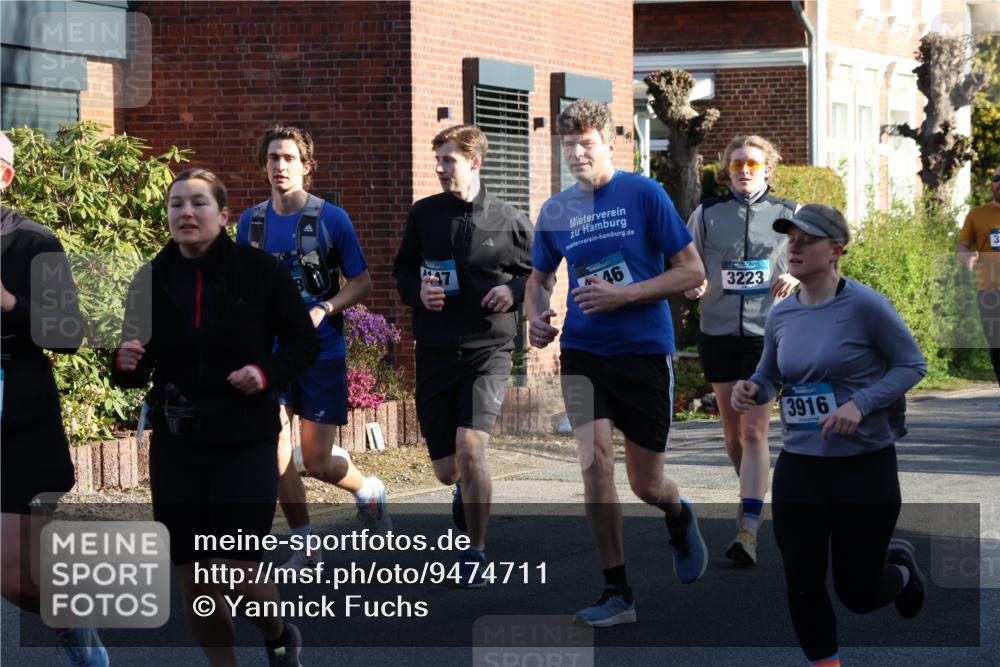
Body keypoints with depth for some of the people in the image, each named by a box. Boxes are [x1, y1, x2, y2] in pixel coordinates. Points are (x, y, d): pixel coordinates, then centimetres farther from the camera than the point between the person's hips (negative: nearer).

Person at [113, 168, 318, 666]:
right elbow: (137, 372, 8)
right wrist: (125, 365, -15)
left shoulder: (259, 270, -8)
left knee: (237, 571, -9)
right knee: (192, 584, 5)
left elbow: (304, 342, 1)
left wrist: (267, 372, -17)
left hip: (246, 442, -3)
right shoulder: (152, 280, 0)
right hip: (175, 447, 3)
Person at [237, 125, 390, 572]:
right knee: (274, 450, -8)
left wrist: (323, 310, -18)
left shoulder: (331, 219, -5)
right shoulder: (251, 222, 6)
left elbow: (362, 284, -2)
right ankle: (304, 546, 8)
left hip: (322, 352, -3)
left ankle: (368, 490, 30)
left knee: (317, 462, -3)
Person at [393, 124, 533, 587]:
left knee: (470, 449, -20)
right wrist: (417, 292, -6)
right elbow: (402, 270, 15)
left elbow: (539, 273, 10)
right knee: (446, 470, 5)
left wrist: (514, 291, -9)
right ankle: (467, 492, 44)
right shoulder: (424, 214, 4)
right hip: (435, 352, 3)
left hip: (488, 349, -3)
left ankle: (475, 553, -4)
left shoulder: (508, 220, -1)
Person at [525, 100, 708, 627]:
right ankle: (616, 593, -5)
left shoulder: (644, 194, -6)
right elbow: (540, 277, 21)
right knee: (595, 464, -15)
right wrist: (535, 316, -2)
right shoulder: (555, 211, 5)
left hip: (645, 351, -2)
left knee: (645, 484, 5)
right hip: (583, 353, 2)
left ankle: (679, 517, 43)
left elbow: (692, 272, -7)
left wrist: (622, 294, -17)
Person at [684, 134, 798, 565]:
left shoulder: (787, 214, 4)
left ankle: (748, 531, -16)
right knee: (732, 430, 11)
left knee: (754, 431, -11)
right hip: (717, 332, 3)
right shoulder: (706, 214, 6)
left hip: (766, 332, -3)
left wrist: (795, 279, -8)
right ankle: (752, 497, 36)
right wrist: (693, 287, -10)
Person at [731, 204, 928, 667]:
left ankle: (900, 566, 40)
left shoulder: (865, 305, -14)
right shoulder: (780, 315, 2)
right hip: (798, 468, 4)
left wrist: (861, 403, -21)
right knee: (803, 584, 2)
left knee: (859, 593, 5)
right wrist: (751, 390, -7)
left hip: (865, 468, -4)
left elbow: (913, 364, -8)